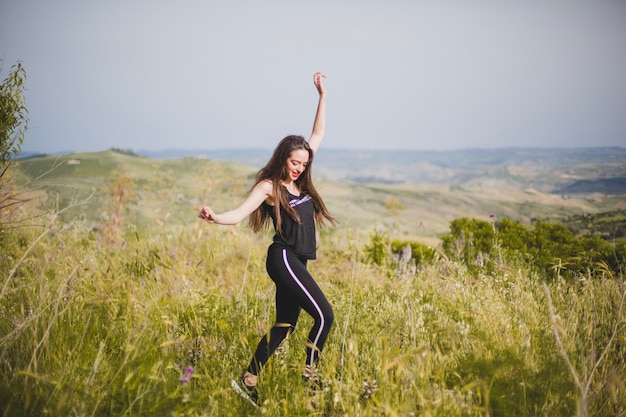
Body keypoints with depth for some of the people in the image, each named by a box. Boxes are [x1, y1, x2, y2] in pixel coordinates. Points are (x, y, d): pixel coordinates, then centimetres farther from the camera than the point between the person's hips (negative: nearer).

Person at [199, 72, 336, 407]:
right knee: (324, 315, -10)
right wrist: (214, 218, -38)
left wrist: (322, 95, 16)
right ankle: (309, 377, 3)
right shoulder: (269, 186, -6)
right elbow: (239, 214, -17)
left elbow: (318, 134, 18)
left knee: (284, 325, 8)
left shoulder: (299, 182, 13)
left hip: (295, 263, 8)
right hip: (284, 259, -8)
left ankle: (247, 382, 13)